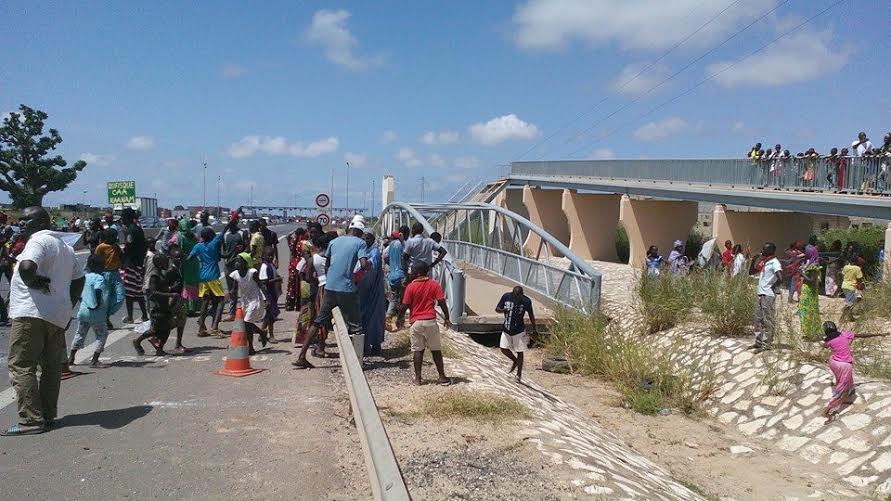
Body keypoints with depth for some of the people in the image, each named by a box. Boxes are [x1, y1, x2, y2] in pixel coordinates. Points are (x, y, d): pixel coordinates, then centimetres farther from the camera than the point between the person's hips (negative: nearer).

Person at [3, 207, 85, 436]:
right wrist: (68, 307, 21)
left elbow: (27, 266, -29)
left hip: (32, 313, -9)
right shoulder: (64, 245, 21)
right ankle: (48, 416, 18)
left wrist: (33, 282, -11)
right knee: (51, 367, 12)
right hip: (58, 316, 9)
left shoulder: (39, 240, -9)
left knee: (21, 366, -5)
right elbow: (79, 278, 25)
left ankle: (31, 420, -8)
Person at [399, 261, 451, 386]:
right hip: (430, 321, 1)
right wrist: (446, 318, 5)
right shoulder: (434, 284, -1)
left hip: (416, 322, -1)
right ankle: (442, 377, 10)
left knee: (417, 350, 7)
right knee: (436, 350, 8)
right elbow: (442, 302, -4)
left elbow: (404, 306, -4)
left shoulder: (411, 287, -5)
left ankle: (418, 378, 7)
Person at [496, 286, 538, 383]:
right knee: (503, 348, 3)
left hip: (519, 330, -3)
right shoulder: (506, 297, -11)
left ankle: (519, 373, 17)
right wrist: (503, 310, -26)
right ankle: (515, 361, 32)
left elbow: (531, 315, 0)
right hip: (506, 329, 3)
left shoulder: (526, 301, -16)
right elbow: (497, 309, -3)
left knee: (519, 352, 3)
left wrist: (534, 328, 8)